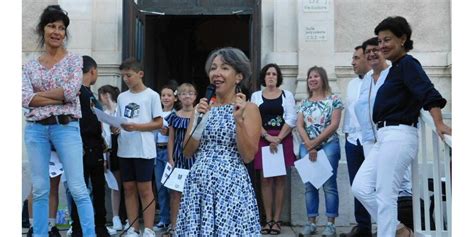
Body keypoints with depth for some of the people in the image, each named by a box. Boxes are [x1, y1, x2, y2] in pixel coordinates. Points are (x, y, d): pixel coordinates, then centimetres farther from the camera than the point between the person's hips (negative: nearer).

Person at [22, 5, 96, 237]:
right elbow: (25, 99, -5)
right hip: (35, 130, 3)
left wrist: (39, 95, -4)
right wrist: (59, 98, -11)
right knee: (40, 190, 7)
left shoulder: (74, 60, 3)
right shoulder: (30, 66, 9)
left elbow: (72, 91, -12)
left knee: (78, 189, -5)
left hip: (66, 127, -3)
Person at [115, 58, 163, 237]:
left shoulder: (152, 95, -2)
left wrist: (136, 127, -17)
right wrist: (115, 128, -7)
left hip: (144, 150, -5)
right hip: (125, 150, 5)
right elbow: (118, 122, 16)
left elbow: (159, 123, -5)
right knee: (129, 189, 7)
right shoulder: (122, 97, 13)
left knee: (145, 190, -3)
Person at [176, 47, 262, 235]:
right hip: (199, 184, 4)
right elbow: (187, 152, 8)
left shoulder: (248, 108, -1)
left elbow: (248, 156, -8)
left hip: (231, 185, -4)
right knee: (198, 230, 6)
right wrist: (197, 119, -5)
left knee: (228, 231, -2)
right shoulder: (203, 107, 11)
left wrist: (239, 120, -16)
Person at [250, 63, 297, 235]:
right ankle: (268, 219, 4)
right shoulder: (256, 96, 9)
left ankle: (277, 220, 1)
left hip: (283, 139, -1)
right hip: (263, 139, 1)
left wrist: (278, 138, -11)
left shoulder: (287, 95, 7)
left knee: (280, 179, -1)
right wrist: (268, 137, -11)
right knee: (266, 180, 0)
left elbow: (291, 119, -1)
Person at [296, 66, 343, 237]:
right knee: (309, 185, 5)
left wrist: (315, 142, -12)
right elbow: (299, 125, 4)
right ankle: (311, 222, 10)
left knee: (329, 185, -5)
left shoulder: (333, 99, 0)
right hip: (307, 147, 5)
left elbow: (334, 124, -8)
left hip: (328, 145, -4)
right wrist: (309, 145, -11)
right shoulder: (304, 103, 13)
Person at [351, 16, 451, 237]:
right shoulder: (396, 68, 18)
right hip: (385, 137, 10)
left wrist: (439, 124, -34)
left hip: (398, 136, -10)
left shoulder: (407, 63, -10)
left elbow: (429, 94, -23)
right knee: (360, 187, 7)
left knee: (385, 196, -6)